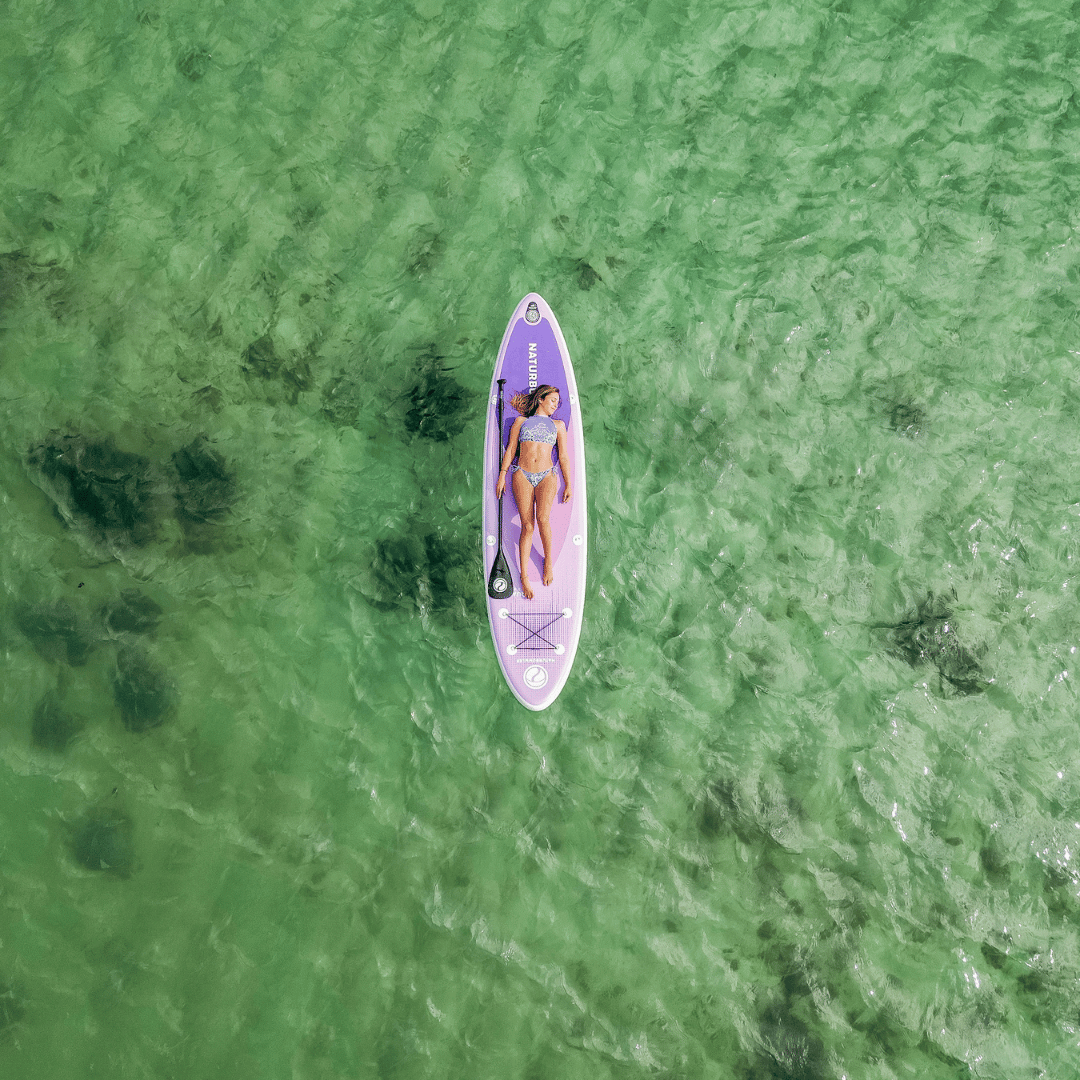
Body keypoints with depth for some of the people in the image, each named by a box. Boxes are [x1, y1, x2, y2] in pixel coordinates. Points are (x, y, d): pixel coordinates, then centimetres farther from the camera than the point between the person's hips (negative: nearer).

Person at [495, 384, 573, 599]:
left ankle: (548, 560, -1)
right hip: (522, 475, -1)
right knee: (527, 525, -10)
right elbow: (510, 449, 11)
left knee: (542, 519, -23)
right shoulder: (521, 421, 15)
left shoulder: (558, 425, 19)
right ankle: (524, 577, -6)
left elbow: (563, 456, 15)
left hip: (547, 476, 1)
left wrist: (569, 483, 9)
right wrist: (502, 474, 2)